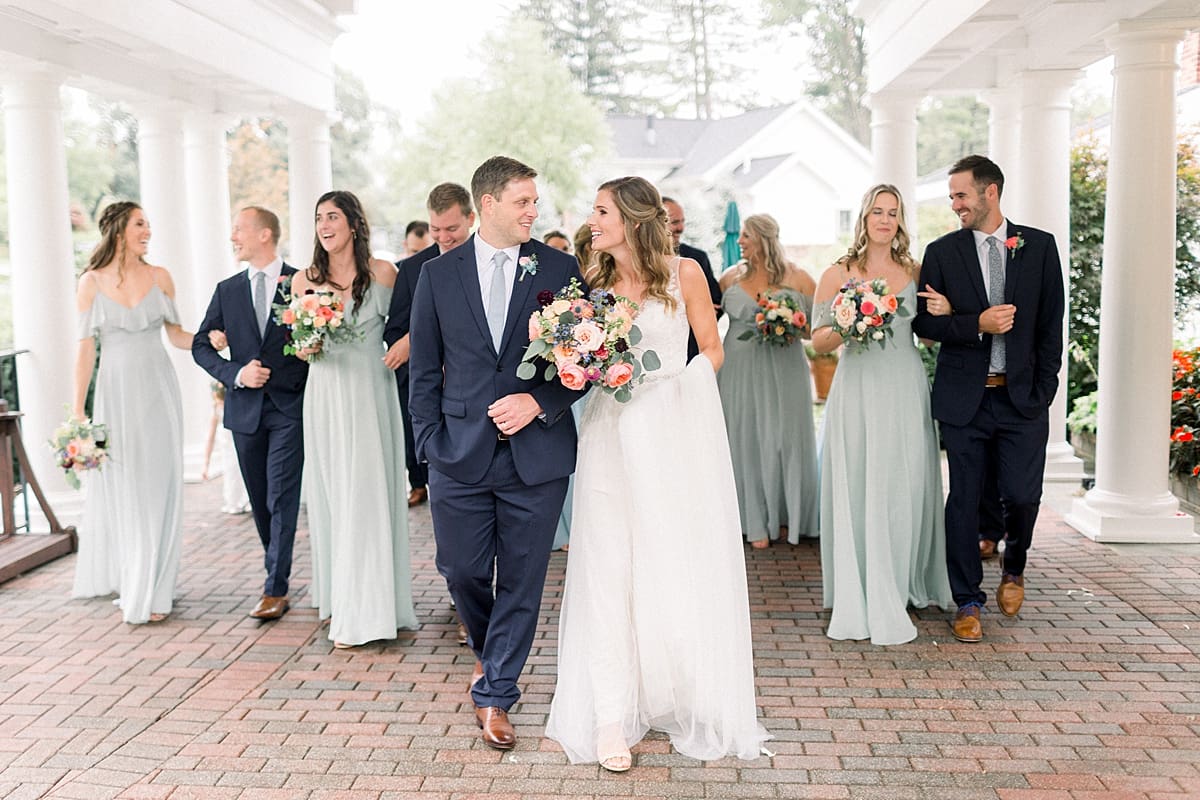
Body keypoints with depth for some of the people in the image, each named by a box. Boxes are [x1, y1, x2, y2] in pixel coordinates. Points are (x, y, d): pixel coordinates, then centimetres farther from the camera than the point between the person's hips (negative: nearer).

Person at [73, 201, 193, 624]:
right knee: (119, 489, 6)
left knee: (158, 487, 2)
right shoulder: (92, 282, -2)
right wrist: (77, 411, -7)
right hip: (115, 393, -1)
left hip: (157, 390, 1)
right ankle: (123, 580, 20)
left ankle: (151, 590, 11)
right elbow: (85, 349, -3)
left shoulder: (159, 277, 3)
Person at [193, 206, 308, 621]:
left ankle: (275, 588, -4)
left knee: (282, 498, -7)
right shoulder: (227, 290, 10)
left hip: (289, 405, -4)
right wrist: (236, 373, -9)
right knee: (260, 501, 12)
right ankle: (278, 571, 27)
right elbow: (200, 346, 8)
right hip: (245, 408, 5)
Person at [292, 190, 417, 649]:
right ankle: (336, 595, 23)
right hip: (325, 398, 3)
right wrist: (309, 346, -10)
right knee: (329, 495, 9)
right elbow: (300, 349, 9)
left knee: (365, 496, -4)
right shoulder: (305, 280, 6)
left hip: (370, 395, -3)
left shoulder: (382, 273, -2)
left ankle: (363, 613, 1)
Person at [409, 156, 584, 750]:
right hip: (461, 455, 1)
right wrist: (430, 445, 0)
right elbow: (424, 371, 7)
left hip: (536, 453, -1)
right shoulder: (438, 275, 4)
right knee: (462, 572, 9)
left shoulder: (561, 270, 2)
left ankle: (495, 693, 21)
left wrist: (539, 401, -12)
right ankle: (488, 651, 40)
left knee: (521, 582, 5)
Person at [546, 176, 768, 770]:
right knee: (609, 570, 0)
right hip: (613, 434, 2)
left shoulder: (683, 273, 0)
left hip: (676, 433, -1)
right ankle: (612, 718, 5)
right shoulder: (591, 281, 7)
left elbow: (711, 349, 7)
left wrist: (680, 387, -6)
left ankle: (689, 703, 24)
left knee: (682, 567, 6)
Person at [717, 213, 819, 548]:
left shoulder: (798, 279, 0)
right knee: (746, 440, 3)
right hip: (741, 370, 2)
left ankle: (788, 517, 21)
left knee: (785, 439, 3)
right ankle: (756, 523, 12)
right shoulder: (731, 276, 6)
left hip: (784, 370, -1)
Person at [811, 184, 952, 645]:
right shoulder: (838, 274, 3)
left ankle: (904, 586, 21)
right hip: (859, 392, -2)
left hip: (905, 392, 3)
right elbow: (819, 341, 3)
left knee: (905, 490, 5)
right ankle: (866, 601, 6)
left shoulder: (914, 273, 10)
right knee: (860, 492, -2)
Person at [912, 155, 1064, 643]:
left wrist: (1043, 390, -2)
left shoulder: (1039, 246, 5)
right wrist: (977, 324, -15)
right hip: (964, 398, 0)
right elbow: (923, 323, 0)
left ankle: (1013, 568, 31)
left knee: (1022, 495, -2)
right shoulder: (942, 252, 4)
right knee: (964, 500, 2)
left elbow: (1051, 324, 4)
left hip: (1023, 398, 0)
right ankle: (968, 603, 15)